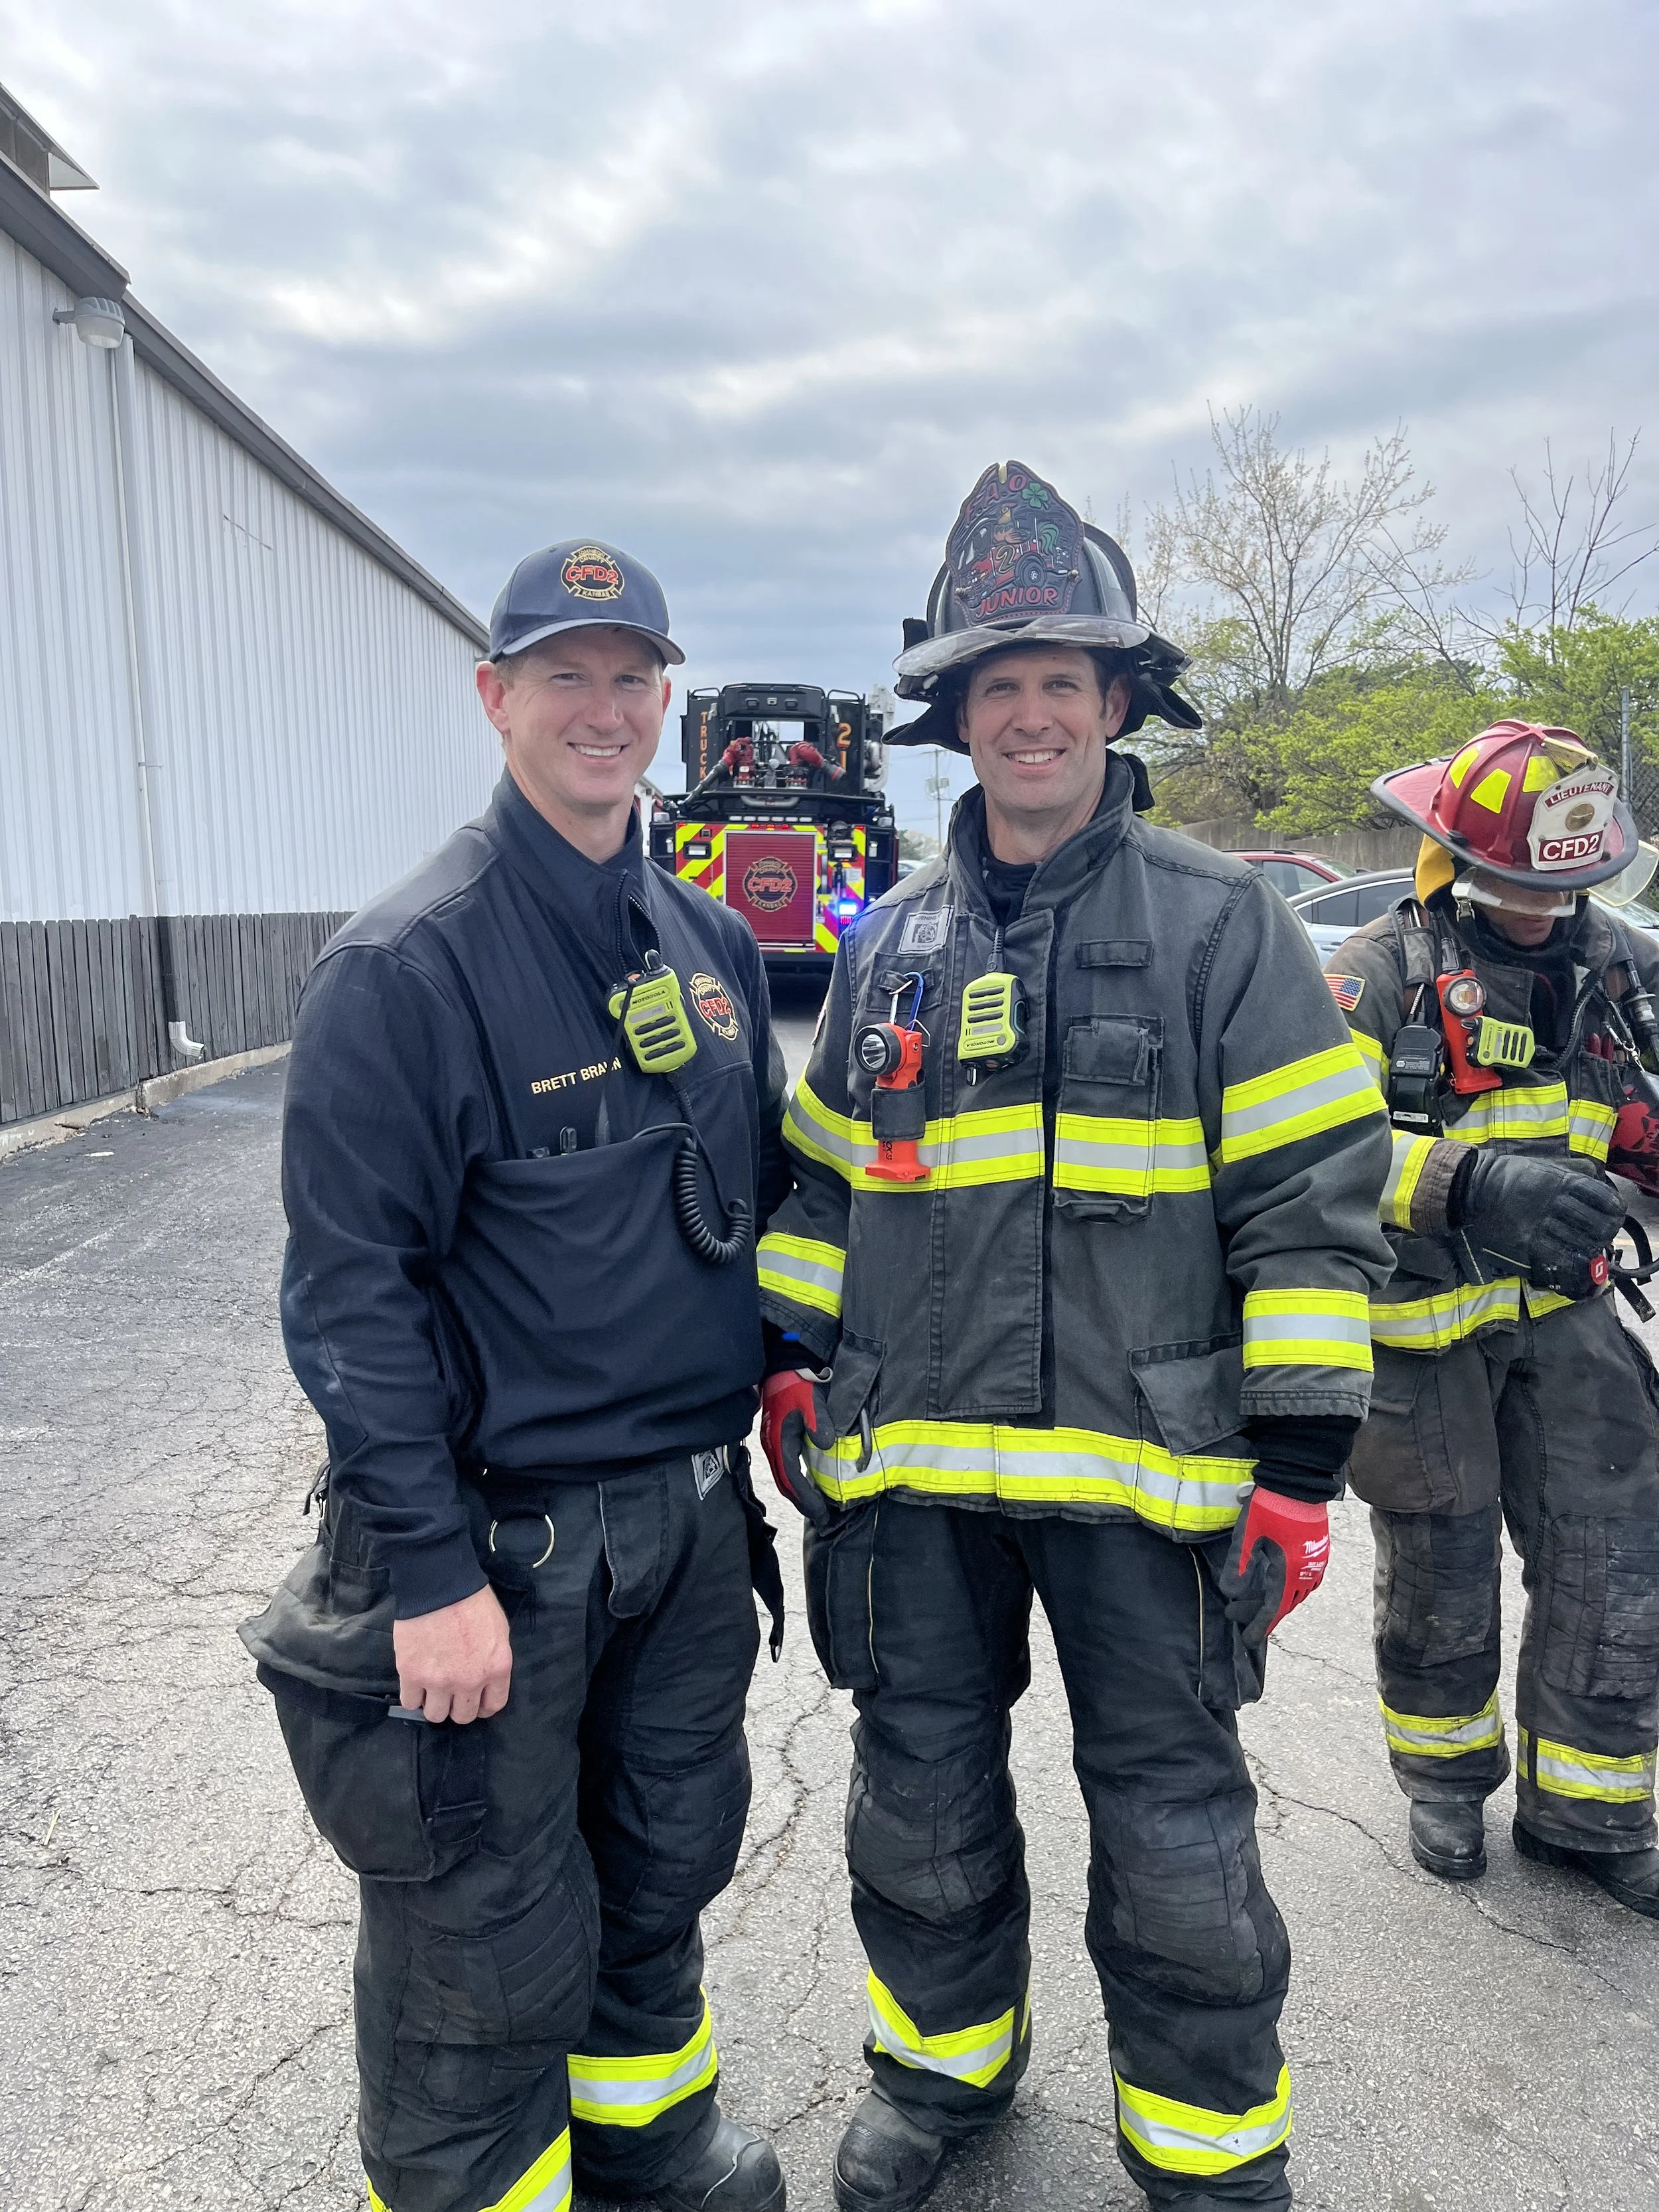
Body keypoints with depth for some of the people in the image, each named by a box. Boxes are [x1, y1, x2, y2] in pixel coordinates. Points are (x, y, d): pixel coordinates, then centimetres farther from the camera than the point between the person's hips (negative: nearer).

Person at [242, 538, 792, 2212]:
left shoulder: (709, 942, 6)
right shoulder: (410, 963, -15)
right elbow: (350, 1287, -17)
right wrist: (430, 1568, -19)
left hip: (694, 1510, 7)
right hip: (500, 1541, -6)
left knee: (669, 1855, 24)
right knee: (490, 1942, 8)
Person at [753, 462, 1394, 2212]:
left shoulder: (1221, 925, -4)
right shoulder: (890, 945, 8)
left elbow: (1313, 1200, -7)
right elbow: (820, 1179, 15)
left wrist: (1300, 1454, -10)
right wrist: (795, 1363, 9)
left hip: (1144, 1476, -3)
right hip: (912, 1474, 4)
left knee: (1174, 1843, 10)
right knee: (921, 1807, 19)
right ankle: (942, 2064, 45)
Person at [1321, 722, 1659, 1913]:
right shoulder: (1382, 971, -14)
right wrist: (1472, 1183, -38)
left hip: (1562, 1307, 5)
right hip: (1423, 1321, -4)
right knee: (1441, 1570, 12)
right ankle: (1447, 1781, 37)